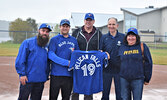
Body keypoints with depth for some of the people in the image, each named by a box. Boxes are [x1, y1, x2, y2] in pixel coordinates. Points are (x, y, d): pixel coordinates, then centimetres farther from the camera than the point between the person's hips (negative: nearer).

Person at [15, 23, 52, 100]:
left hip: (41, 80, 5)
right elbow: (20, 60, -10)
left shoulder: (47, 46, 12)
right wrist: (22, 74, -15)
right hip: (27, 79, -5)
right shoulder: (27, 43, -5)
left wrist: (46, 76, 10)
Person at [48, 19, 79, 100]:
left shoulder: (74, 40, 12)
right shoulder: (54, 39, 0)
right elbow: (50, 55, -12)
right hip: (56, 73, -3)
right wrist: (66, 62, -19)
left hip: (69, 74, 4)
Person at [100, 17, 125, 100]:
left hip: (119, 69, -1)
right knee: (105, 91, 11)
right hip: (106, 69, 1)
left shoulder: (123, 37, 0)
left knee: (120, 93, 8)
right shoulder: (104, 37, 4)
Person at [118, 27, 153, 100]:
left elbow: (148, 63, 1)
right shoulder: (122, 48, 8)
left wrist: (147, 78, 1)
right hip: (124, 79, 3)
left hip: (138, 80, -2)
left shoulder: (142, 47, 0)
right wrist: (118, 77, 11)